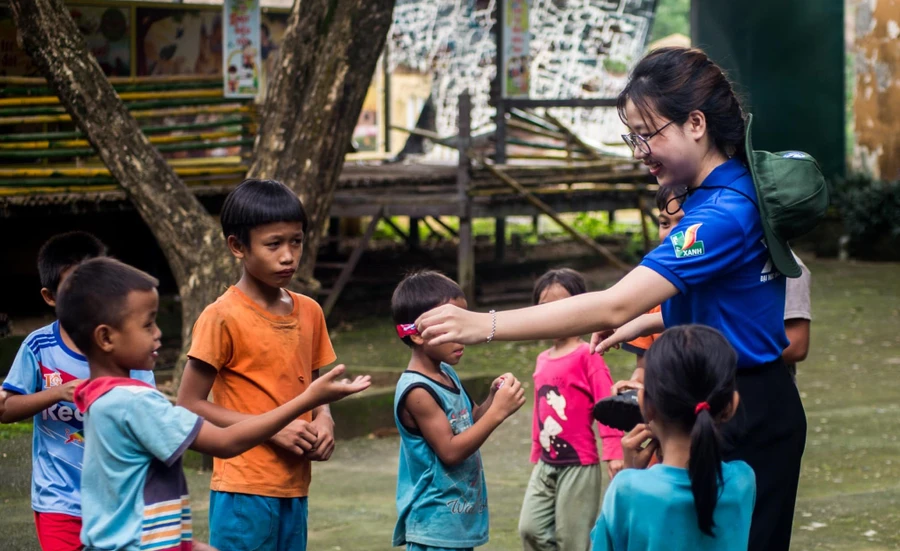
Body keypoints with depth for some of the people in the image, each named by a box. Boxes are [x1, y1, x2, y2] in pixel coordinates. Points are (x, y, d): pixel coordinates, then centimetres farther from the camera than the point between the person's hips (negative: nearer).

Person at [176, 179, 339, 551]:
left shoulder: (309, 313, 9)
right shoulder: (223, 318, -10)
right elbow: (189, 404, -10)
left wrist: (323, 420, -2)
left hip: (295, 488, 6)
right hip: (244, 490, -6)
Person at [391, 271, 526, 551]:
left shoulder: (447, 373, 8)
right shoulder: (417, 391, -20)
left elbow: (470, 425, 19)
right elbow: (450, 450, -22)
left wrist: (492, 399, 0)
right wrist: (497, 412, -22)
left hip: (459, 520, 10)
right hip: (434, 525, -10)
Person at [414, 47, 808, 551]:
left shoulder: (723, 215, -24)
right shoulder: (732, 190, 8)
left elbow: (613, 306, -32)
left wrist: (483, 326, -35)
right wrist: (649, 322, 10)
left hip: (747, 421, -10)